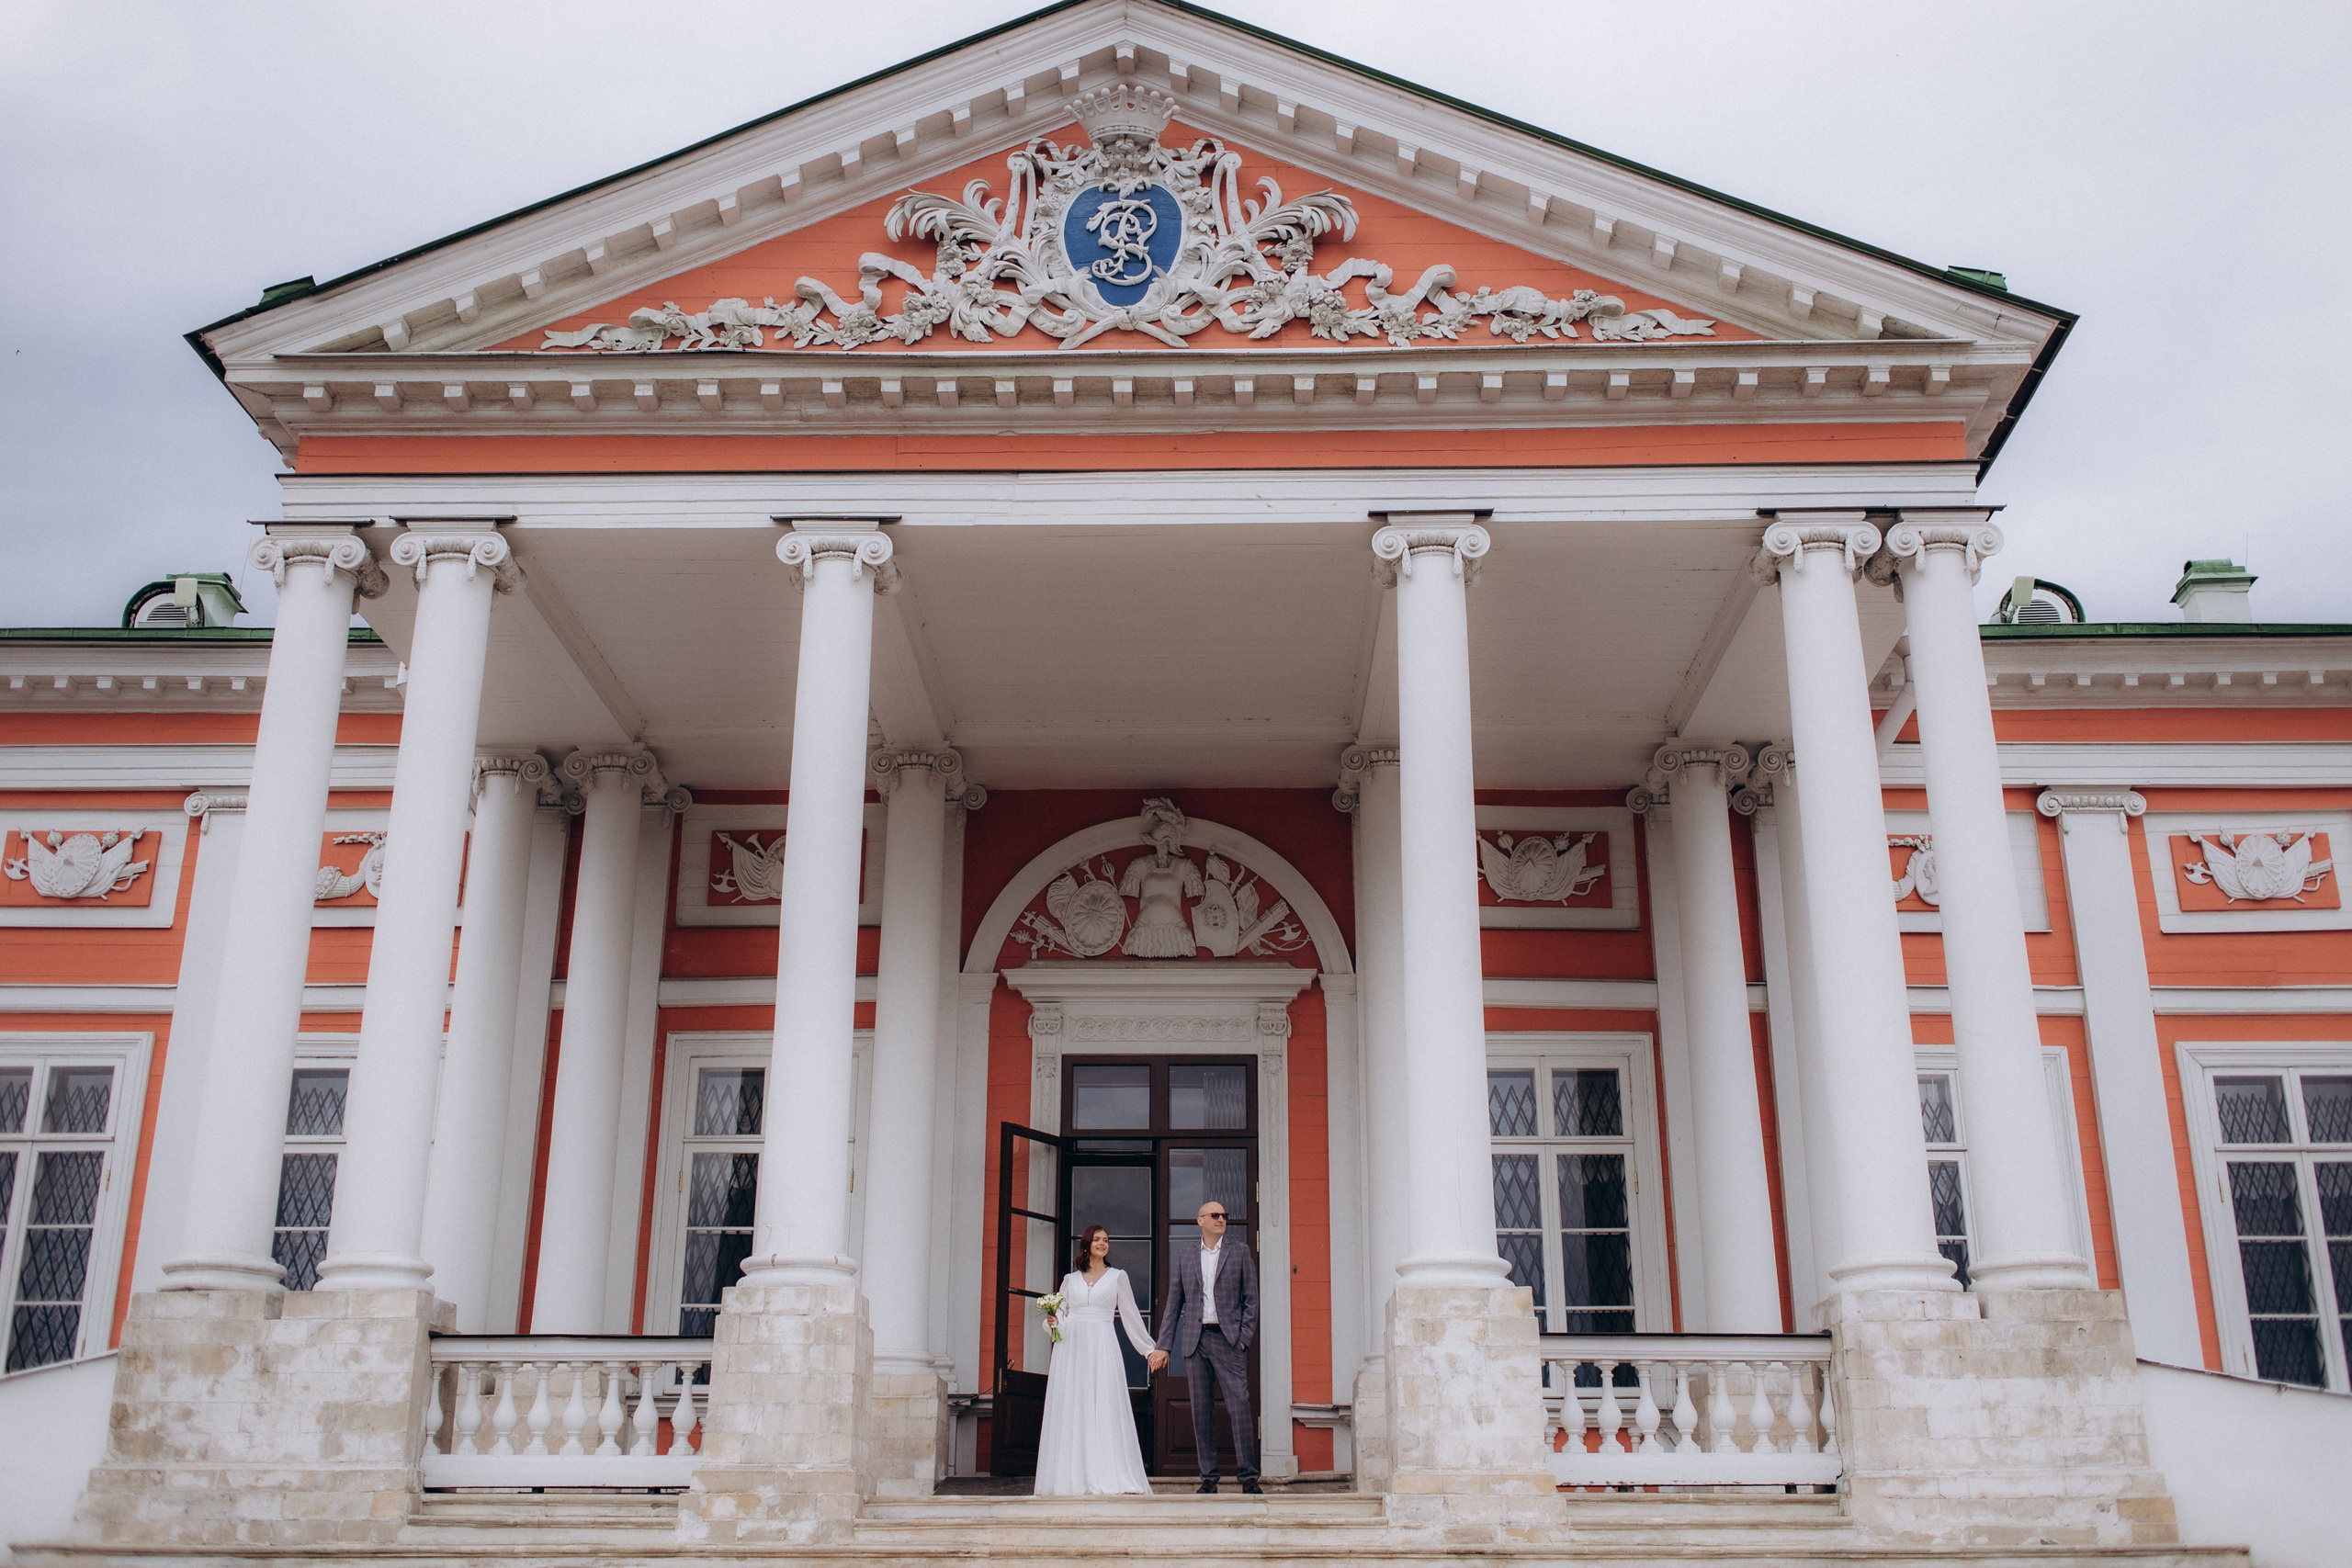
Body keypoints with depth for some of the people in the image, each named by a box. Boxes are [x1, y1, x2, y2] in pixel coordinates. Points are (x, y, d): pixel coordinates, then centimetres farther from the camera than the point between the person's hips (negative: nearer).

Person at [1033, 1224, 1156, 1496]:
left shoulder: (1117, 1277, 11)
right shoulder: (1071, 1279, 15)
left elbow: (1130, 1316, 12)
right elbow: (1059, 1314, 17)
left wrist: (1149, 1348, 10)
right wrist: (1053, 1322, -5)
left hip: (1102, 1348, -2)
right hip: (1071, 1346, 2)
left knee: (1105, 1409, -10)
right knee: (1070, 1410, -2)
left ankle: (1110, 1478, -12)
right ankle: (1074, 1477, 0)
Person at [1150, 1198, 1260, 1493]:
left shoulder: (1240, 1252, 9)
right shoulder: (1184, 1256, 13)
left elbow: (1251, 1298, 6)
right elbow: (1174, 1304, 13)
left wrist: (1245, 1337, -5)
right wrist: (1163, 1345, 7)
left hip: (1228, 1339, -2)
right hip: (1194, 1341, 2)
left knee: (1240, 1407, -9)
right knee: (1201, 1410, 3)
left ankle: (1248, 1477, -6)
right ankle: (1208, 1477, 10)